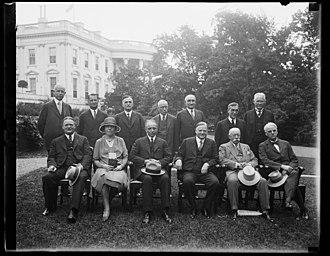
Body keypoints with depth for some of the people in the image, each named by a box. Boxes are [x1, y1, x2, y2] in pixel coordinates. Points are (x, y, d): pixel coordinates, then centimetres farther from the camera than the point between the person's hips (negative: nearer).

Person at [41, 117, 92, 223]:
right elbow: (51, 157, 18)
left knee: (81, 177, -36)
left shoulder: (83, 139, 20)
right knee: (47, 178, -27)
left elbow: (88, 155, 8)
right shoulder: (56, 141, 25)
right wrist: (52, 165, -6)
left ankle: (73, 210, -40)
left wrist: (81, 165, -12)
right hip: (61, 168, 2)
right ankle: (50, 207, -7)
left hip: (78, 167, -2)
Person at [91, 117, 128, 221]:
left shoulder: (120, 141, 18)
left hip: (118, 169, 1)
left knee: (118, 179, -36)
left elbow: (125, 157, 15)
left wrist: (121, 166, -6)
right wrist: (104, 166, -7)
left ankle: (107, 201, -11)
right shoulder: (99, 142, 15)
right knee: (103, 177, -37)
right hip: (103, 169, 0)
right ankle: (106, 208, -31)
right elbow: (95, 160, 12)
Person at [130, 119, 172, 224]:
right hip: (143, 168, -1)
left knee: (165, 178, -32)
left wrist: (159, 162, -9)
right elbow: (132, 156, 6)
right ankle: (147, 212, -29)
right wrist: (145, 161, -8)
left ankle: (165, 211, -28)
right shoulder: (139, 142, 16)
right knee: (147, 179, -35)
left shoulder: (163, 142, 20)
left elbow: (169, 157, 11)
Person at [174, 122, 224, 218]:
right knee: (187, 181, -34)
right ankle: (193, 208, -13)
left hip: (205, 172, 1)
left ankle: (206, 208, -8)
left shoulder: (211, 143, 16)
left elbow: (215, 158, 11)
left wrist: (208, 164, -10)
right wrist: (178, 160, -12)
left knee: (215, 182, -29)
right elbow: (180, 155, 12)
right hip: (189, 171, -1)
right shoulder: (187, 141, 15)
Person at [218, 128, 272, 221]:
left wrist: (249, 164, -1)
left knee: (263, 181, -23)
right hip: (233, 171, -4)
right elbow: (222, 160, -2)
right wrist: (236, 164, -12)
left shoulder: (246, 146, 29)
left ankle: (265, 211, -15)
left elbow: (255, 160, 23)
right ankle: (234, 210, -27)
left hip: (248, 171, 4)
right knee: (232, 181, -38)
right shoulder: (224, 147, 16)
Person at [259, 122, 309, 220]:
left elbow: (294, 159, 18)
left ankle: (288, 200, -45)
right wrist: (282, 166, -16)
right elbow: (265, 161, -4)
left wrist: (289, 168, -5)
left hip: (289, 170, 3)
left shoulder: (285, 144, 24)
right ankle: (303, 210, -27)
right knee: (294, 186, -30)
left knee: (295, 173, -35)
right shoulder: (262, 146, 12)